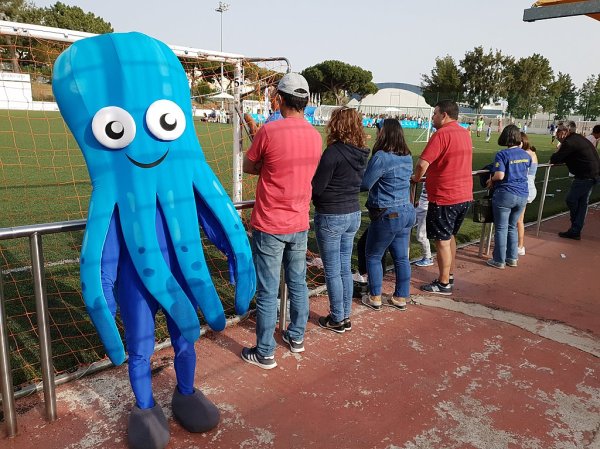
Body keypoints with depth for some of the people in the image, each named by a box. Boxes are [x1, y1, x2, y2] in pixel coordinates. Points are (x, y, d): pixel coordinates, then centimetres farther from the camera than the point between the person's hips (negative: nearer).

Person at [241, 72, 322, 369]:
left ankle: (265, 353, 18)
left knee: (268, 292, 5)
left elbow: (248, 168, -2)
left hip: (269, 226, -5)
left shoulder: (269, 131, -16)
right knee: (298, 283, 20)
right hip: (300, 224, 6)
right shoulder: (315, 136, 1)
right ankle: (296, 337, 36)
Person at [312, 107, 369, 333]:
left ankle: (337, 319, 18)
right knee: (345, 268, 17)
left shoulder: (333, 152, -19)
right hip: (353, 214, 8)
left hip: (331, 217, -7)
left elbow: (316, 187, -16)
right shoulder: (360, 153, 4)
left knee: (332, 272, 6)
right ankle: (346, 316, 28)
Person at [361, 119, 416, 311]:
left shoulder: (381, 157, -18)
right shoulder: (407, 158, 7)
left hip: (387, 215, -7)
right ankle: (401, 297, 23)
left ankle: (375, 297, 16)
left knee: (373, 256, 9)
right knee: (401, 257, 13)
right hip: (407, 212, 8)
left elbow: (364, 184, -15)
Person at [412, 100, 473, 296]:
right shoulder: (465, 133, 11)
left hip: (444, 198, -8)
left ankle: (444, 283, 13)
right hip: (464, 196, 8)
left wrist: (416, 178, -3)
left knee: (442, 240, 3)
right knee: (450, 236, 21)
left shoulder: (442, 134, -16)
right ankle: (449, 276, 31)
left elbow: (422, 164, -23)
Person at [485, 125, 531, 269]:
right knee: (512, 227, 18)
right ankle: (512, 258, 23)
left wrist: (491, 180, -1)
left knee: (501, 228, 3)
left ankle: (499, 260, 11)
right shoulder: (526, 155, 6)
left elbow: (500, 175, -21)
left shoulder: (502, 154, -13)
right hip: (522, 195, 6)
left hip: (505, 194, -6)